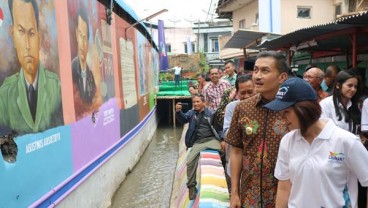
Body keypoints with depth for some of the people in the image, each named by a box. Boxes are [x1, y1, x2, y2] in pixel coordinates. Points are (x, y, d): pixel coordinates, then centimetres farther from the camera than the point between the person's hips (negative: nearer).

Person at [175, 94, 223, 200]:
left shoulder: (210, 113, 7)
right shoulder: (191, 113, 12)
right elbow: (183, 119, -8)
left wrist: (223, 140, -5)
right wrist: (178, 111, -29)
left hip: (212, 139, -1)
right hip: (198, 142, 1)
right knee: (190, 161, -18)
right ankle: (191, 186, 1)